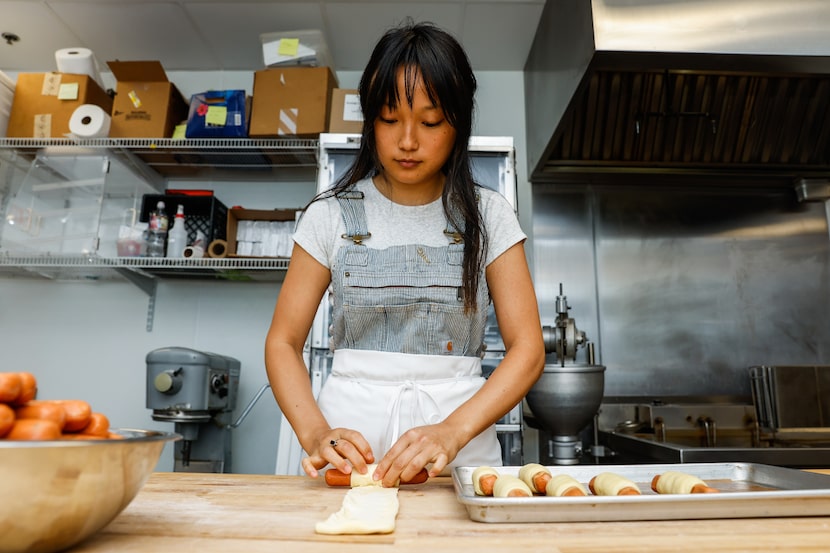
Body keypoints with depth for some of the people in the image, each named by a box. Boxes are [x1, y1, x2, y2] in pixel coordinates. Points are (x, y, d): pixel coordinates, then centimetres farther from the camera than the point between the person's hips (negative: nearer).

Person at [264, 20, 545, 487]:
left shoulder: (488, 216, 3)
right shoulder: (332, 215, 4)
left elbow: (527, 348, -2)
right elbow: (284, 342, 4)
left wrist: (453, 430, -17)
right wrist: (315, 433, -14)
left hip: (462, 453, 0)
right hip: (349, 449, 1)